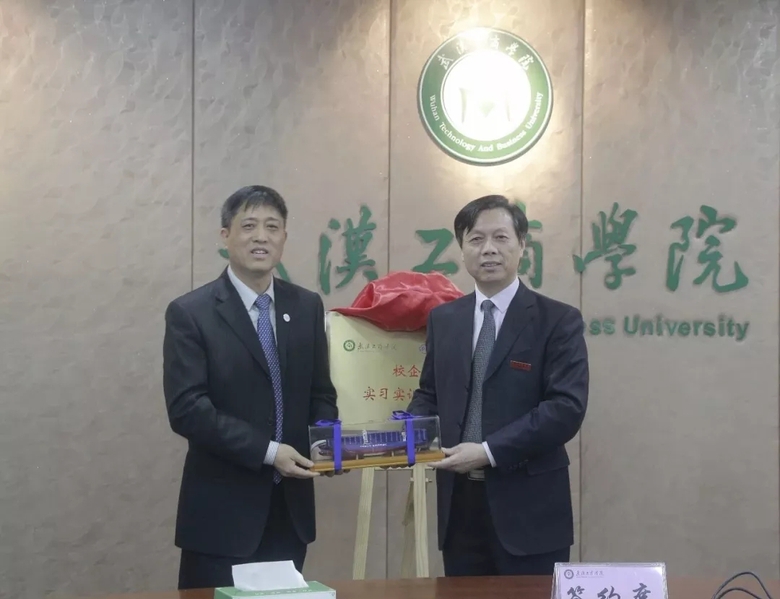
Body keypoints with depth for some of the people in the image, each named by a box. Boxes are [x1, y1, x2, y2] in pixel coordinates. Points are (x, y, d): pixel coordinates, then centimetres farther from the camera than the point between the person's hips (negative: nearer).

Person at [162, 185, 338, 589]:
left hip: (291, 507, 4)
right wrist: (267, 452, -20)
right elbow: (186, 409, -15)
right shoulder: (190, 313, -8)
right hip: (222, 510, -4)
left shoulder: (307, 307, 7)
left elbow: (320, 394, 12)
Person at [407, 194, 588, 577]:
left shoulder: (558, 320, -4)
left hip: (528, 507, -4)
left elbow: (567, 407, -14)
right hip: (459, 504, 4)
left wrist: (489, 451, -20)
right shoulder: (443, 319, 11)